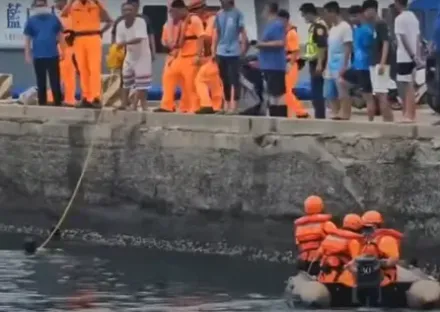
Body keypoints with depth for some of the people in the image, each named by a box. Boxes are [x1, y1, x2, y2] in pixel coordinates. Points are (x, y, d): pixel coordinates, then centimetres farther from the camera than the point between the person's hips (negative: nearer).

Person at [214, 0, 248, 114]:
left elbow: (242, 31, -4)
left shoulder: (237, 14, -4)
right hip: (221, 52, 5)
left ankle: (234, 104, -7)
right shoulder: (219, 15, 10)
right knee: (224, 79, 10)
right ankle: (226, 104, 16)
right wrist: (214, 50, 13)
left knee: (234, 79, -6)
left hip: (234, 52, -5)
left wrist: (244, 46, -13)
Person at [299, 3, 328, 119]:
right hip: (313, 62, 10)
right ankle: (319, 115, 15)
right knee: (315, 91, 11)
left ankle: (320, 116, -7)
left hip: (317, 63, -10)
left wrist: (320, 64, -25)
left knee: (317, 91, -9)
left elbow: (322, 46, -22)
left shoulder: (319, 26, -15)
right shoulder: (313, 26, 16)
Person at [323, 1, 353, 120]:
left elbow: (348, 48, -14)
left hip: (340, 66, -9)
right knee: (330, 93, 8)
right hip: (331, 66, 9)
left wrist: (344, 66, -19)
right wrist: (327, 66, 17)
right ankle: (336, 115, 13)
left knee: (343, 93, -8)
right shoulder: (332, 29, 16)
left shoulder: (345, 27, -10)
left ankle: (345, 115, -6)